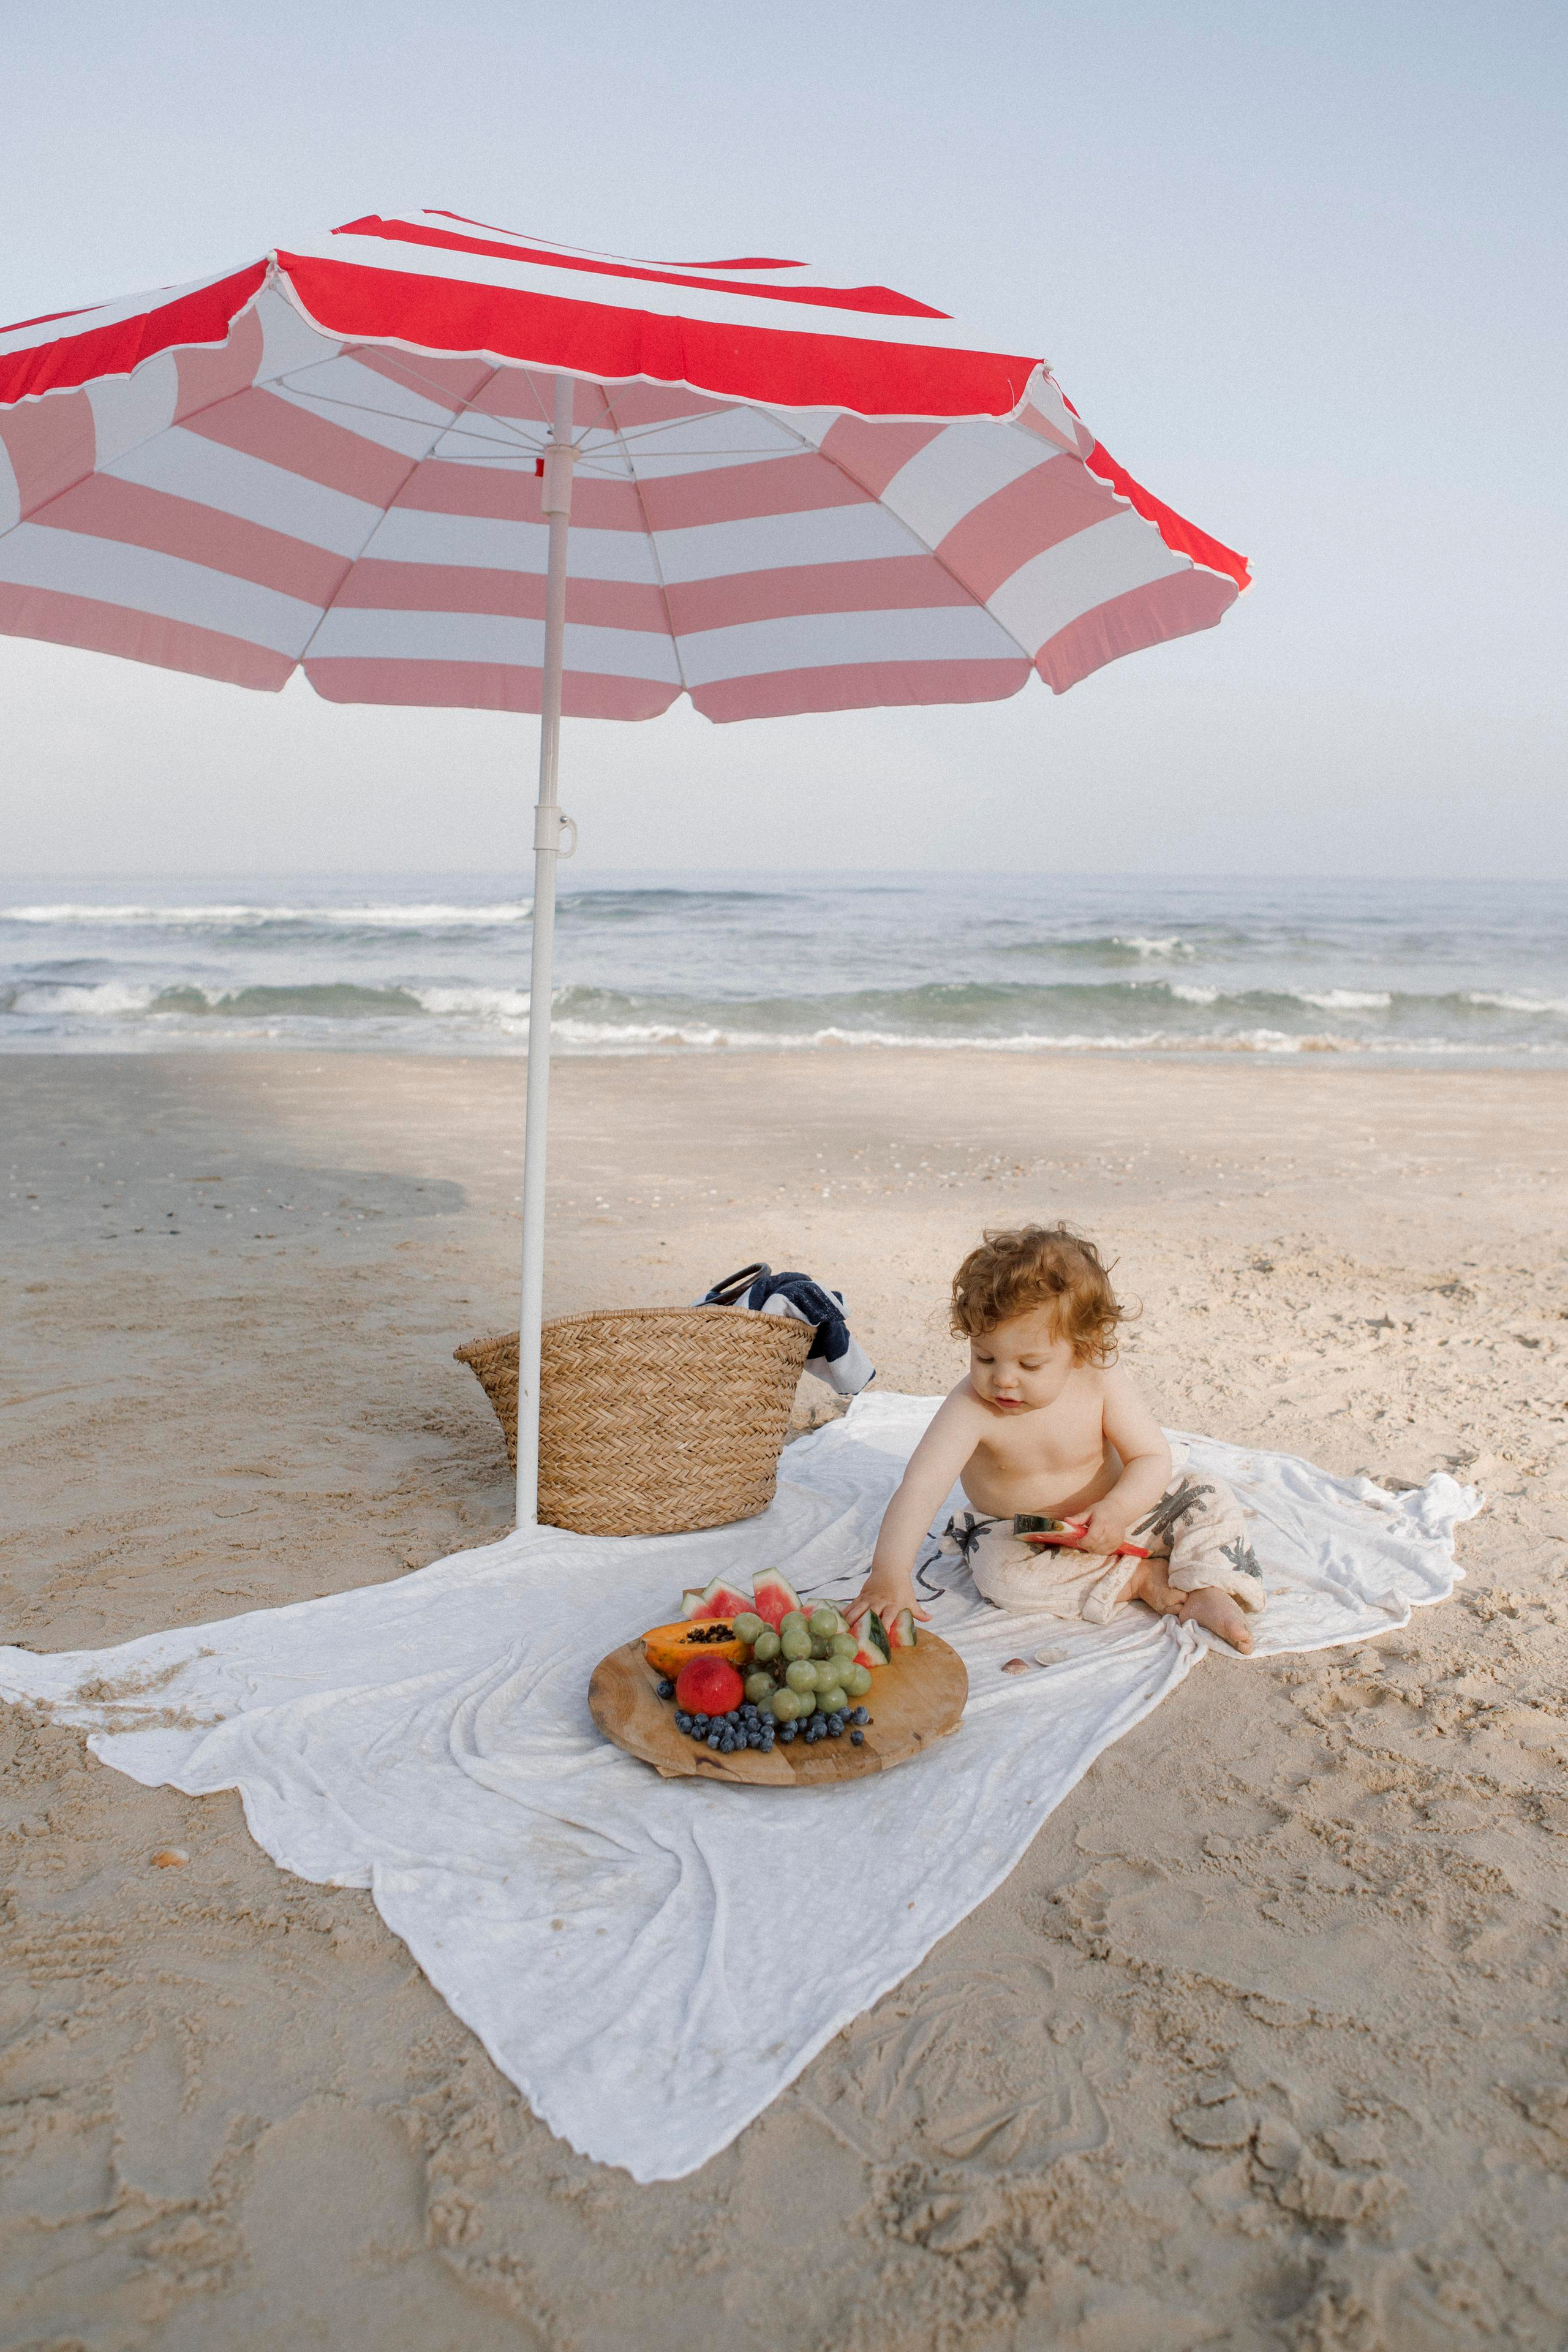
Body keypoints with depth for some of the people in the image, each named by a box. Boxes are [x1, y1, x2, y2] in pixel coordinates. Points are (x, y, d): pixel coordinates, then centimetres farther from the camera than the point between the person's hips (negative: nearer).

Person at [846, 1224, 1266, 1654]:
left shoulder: (1101, 1382, -21)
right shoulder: (970, 1408, -29)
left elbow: (1153, 1458, -15)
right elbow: (921, 1487, -39)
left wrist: (1118, 1509, -37)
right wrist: (889, 1575, -52)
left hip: (1109, 1518, 2)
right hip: (1020, 1535, -1)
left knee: (1208, 1500, -12)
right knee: (1001, 1574, -33)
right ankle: (1140, 1578, -20)